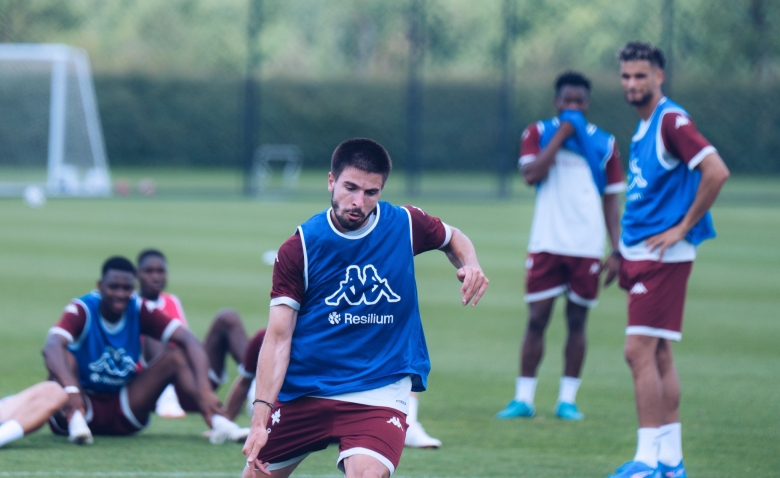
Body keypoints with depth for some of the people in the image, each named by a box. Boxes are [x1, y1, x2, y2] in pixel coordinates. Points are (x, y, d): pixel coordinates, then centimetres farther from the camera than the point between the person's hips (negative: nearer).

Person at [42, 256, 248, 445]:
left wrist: (204, 390, -35)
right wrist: (71, 389, -56)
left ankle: (218, 422, -31)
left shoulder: (140, 311, -7)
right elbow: (51, 347, -36)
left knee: (176, 355, -14)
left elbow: (190, 341, -18)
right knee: (64, 357, -30)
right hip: (85, 405, -3)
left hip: (124, 410, 3)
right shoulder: (82, 310, -16)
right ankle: (75, 420, -49)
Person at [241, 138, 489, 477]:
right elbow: (278, 337, -10)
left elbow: (452, 238, 20)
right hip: (303, 390, 1)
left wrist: (471, 267, -4)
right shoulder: (299, 248, -7)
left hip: (379, 391, -1)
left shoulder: (406, 226, -3)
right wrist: (261, 415, -20)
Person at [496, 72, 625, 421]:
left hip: (587, 247, 1)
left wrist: (616, 251, 4)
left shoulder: (604, 143, 8)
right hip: (546, 244, -1)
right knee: (536, 319, -2)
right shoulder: (539, 133, 5)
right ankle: (523, 398, 3)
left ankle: (567, 399, 10)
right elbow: (531, 174, -13)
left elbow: (611, 201, 10)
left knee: (577, 321, 4)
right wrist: (561, 135, -12)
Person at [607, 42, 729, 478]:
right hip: (640, 253, 10)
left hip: (663, 256, -10)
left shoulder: (671, 120, -12)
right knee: (658, 354, 10)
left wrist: (683, 228, -17)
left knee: (640, 351, -12)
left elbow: (717, 172, -22)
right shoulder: (644, 126, 16)